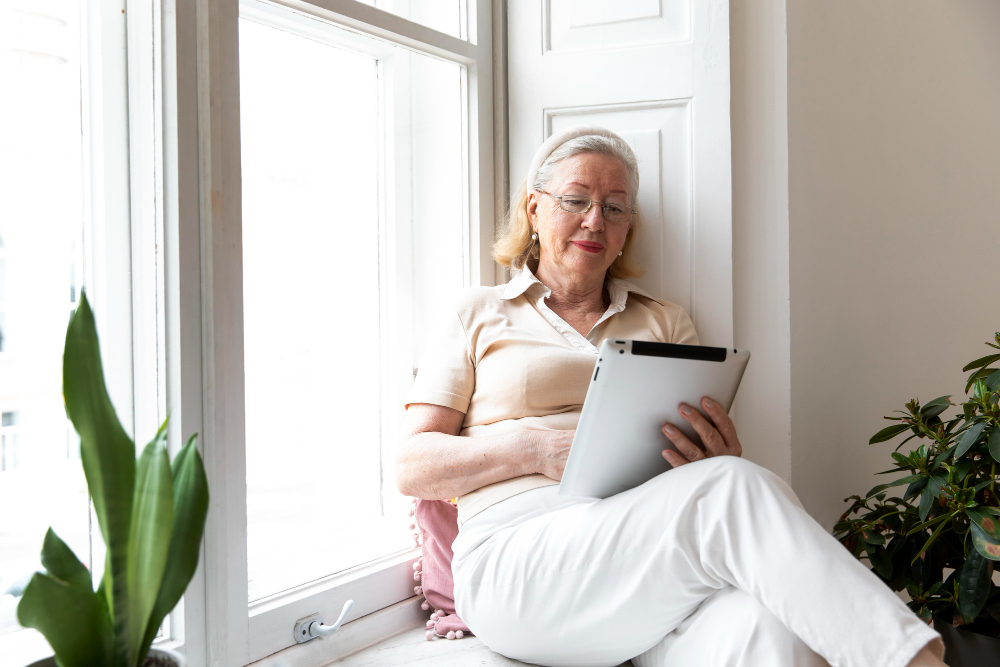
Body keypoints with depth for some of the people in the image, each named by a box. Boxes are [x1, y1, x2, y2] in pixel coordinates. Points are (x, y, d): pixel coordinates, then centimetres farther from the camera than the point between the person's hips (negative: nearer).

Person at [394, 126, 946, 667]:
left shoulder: (665, 322, 26)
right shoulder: (478, 315, 18)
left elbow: (715, 453, 20)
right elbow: (411, 467, 9)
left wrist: (722, 457, -7)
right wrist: (533, 448, -9)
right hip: (516, 561, -2)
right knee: (737, 491, -31)